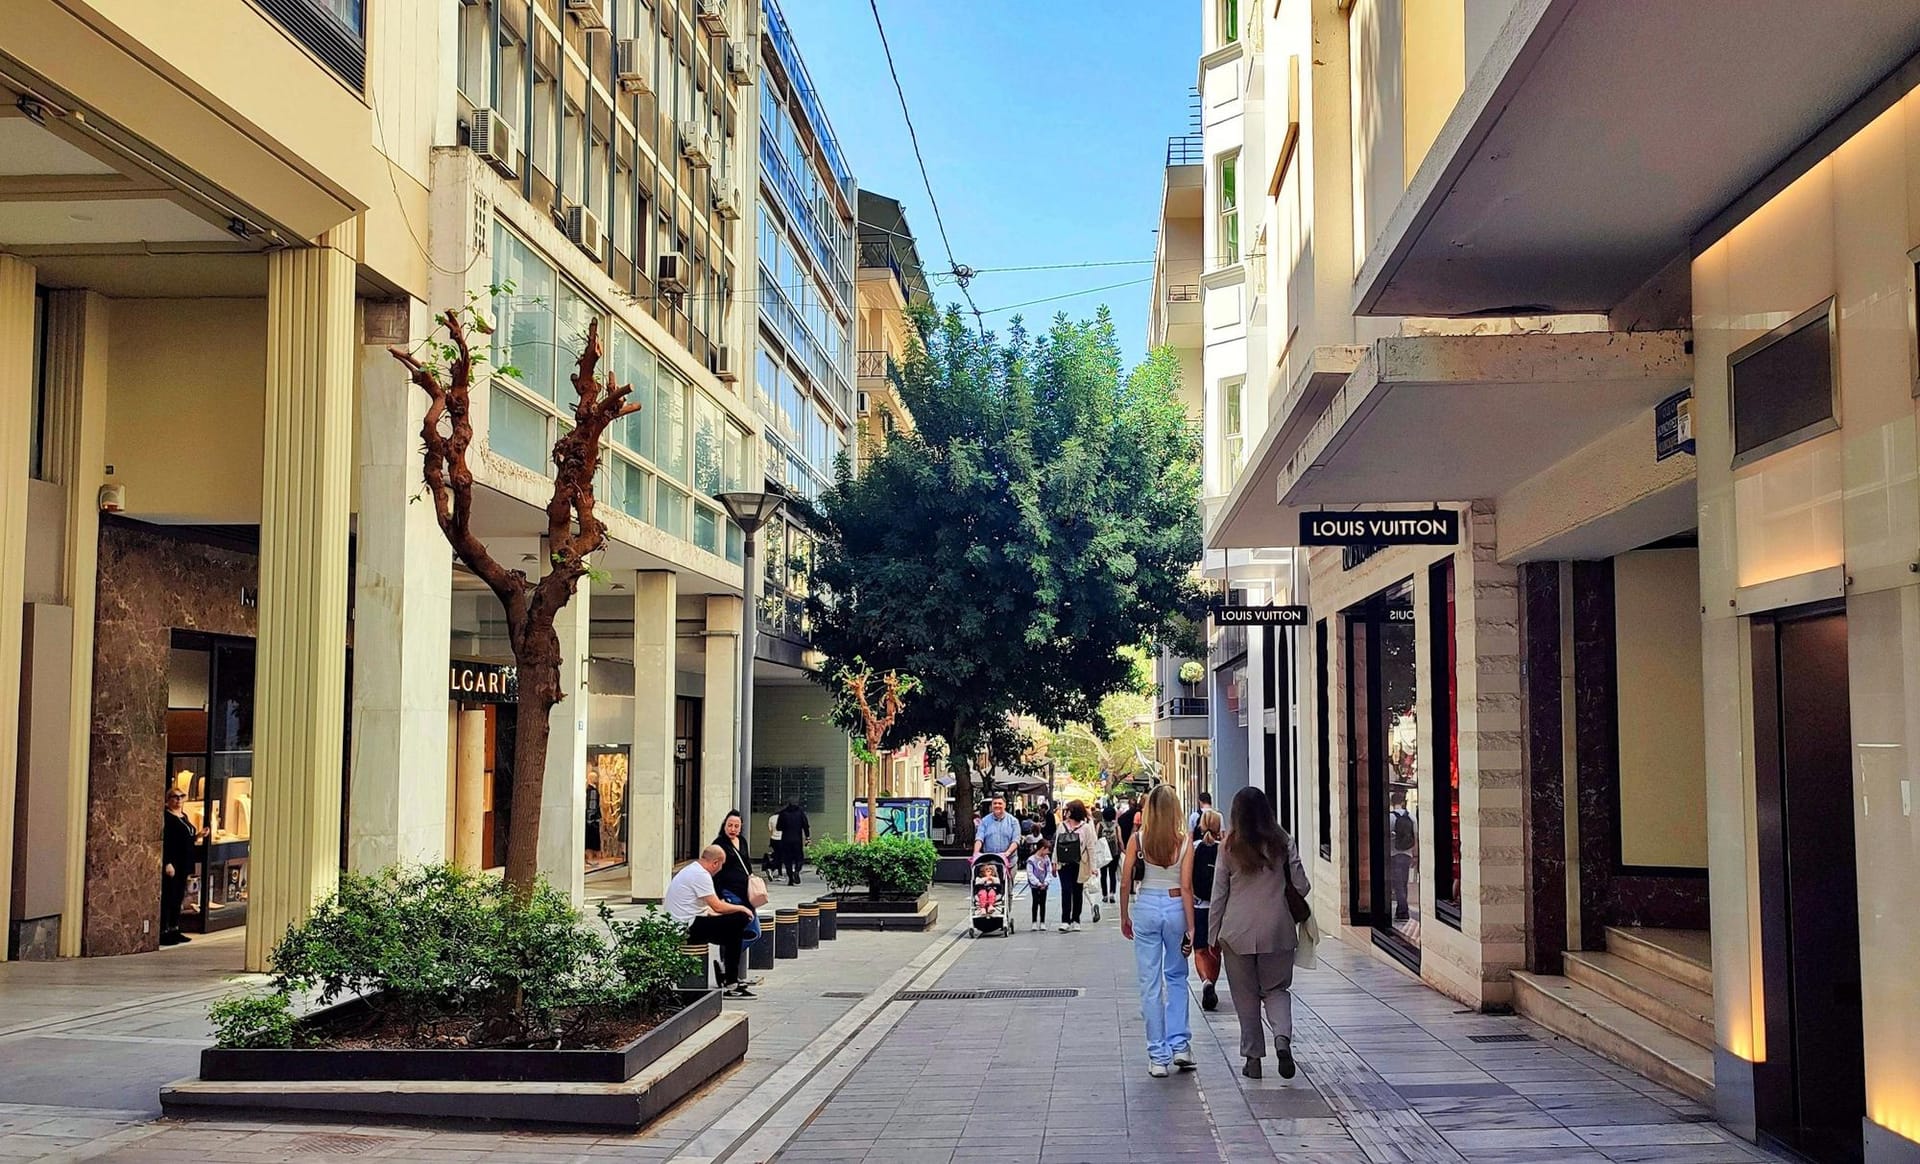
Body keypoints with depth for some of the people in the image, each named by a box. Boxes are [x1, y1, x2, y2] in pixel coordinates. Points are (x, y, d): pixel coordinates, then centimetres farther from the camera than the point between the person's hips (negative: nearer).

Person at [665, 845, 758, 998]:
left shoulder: (691, 869, 16)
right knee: (737, 922, -12)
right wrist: (741, 908, -5)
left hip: (679, 924, 11)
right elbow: (717, 907, -19)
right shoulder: (701, 875, -16)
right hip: (688, 927, -11)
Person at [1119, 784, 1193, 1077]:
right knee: (1176, 977, 21)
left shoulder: (1137, 839, -5)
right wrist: (1191, 926, -2)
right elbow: (1186, 888, -7)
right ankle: (1179, 1045, 14)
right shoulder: (1184, 841, -6)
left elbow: (1125, 882, -3)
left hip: (1146, 908, 0)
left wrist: (1124, 916, 10)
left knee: (1151, 984, 6)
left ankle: (1158, 1057, 8)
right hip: (1176, 908, 0)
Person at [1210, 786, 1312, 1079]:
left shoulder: (1229, 847, -3)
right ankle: (1283, 1038, -13)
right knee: (1276, 989, 13)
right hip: (1277, 930, 1)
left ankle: (1253, 1058, 12)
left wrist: (1213, 935, 7)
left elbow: (1218, 895, 0)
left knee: (1246, 997, 10)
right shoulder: (1282, 842, -2)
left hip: (1237, 932, -1)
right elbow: (1301, 887, 0)